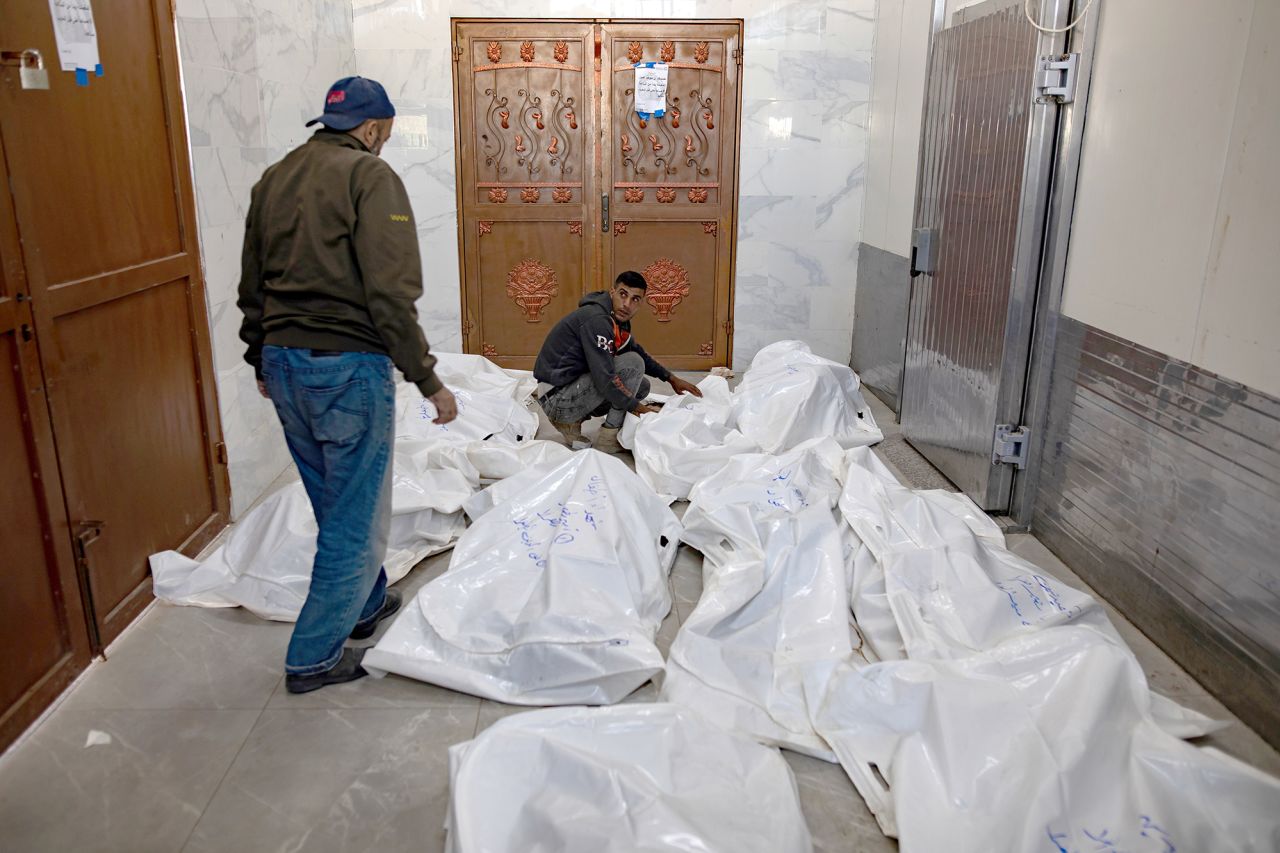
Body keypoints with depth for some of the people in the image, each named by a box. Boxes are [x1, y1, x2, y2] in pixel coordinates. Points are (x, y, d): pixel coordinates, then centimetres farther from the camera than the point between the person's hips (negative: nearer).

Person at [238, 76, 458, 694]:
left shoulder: (273, 179, 12)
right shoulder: (370, 176, -10)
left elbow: (252, 287, 17)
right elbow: (391, 295, -19)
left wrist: (262, 361, 28)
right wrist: (428, 380, -14)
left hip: (282, 364, 8)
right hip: (348, 367, -8)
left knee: (336, 503, 23)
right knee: (356, 516, 5)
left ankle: (366, 603, 41)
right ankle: (314, 657, 15)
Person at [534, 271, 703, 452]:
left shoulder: (618, 319, 7)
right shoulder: (597, 320, -23)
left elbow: (639, 352, 25)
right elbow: (605, 379, -26)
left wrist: (671, 378, 18)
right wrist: (636, 406, -13)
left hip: (572, 387, 10)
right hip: (556, 398, -10)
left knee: (642, 387, 13)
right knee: (633, 364, -16)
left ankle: (571, 422, 9)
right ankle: (608, 437, -8)